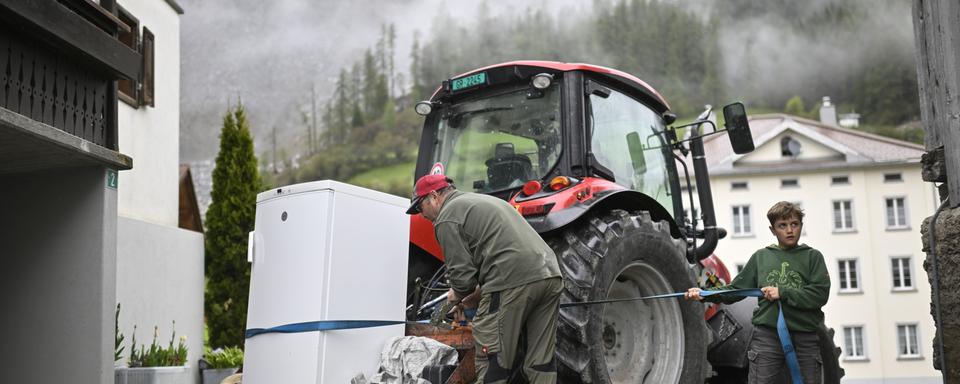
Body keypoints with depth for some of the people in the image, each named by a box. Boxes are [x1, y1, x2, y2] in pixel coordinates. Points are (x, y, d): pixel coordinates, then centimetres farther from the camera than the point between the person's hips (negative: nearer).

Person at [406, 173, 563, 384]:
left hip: (512, 284, -9)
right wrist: (474, 294, 31)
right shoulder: (485, 200, 31)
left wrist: (457, 295, 17)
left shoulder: (447, 218, 3)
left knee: (492, 365, 1)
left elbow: (462, 273, -4)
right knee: (541, 363, 12)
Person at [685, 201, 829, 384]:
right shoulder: (761, 257, 14)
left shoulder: (812, 256, 8)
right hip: (766, 336, 1)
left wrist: (782, 293, -11)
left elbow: (820, 294, -4)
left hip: (805, 337, 0)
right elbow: (736, 288, 12)